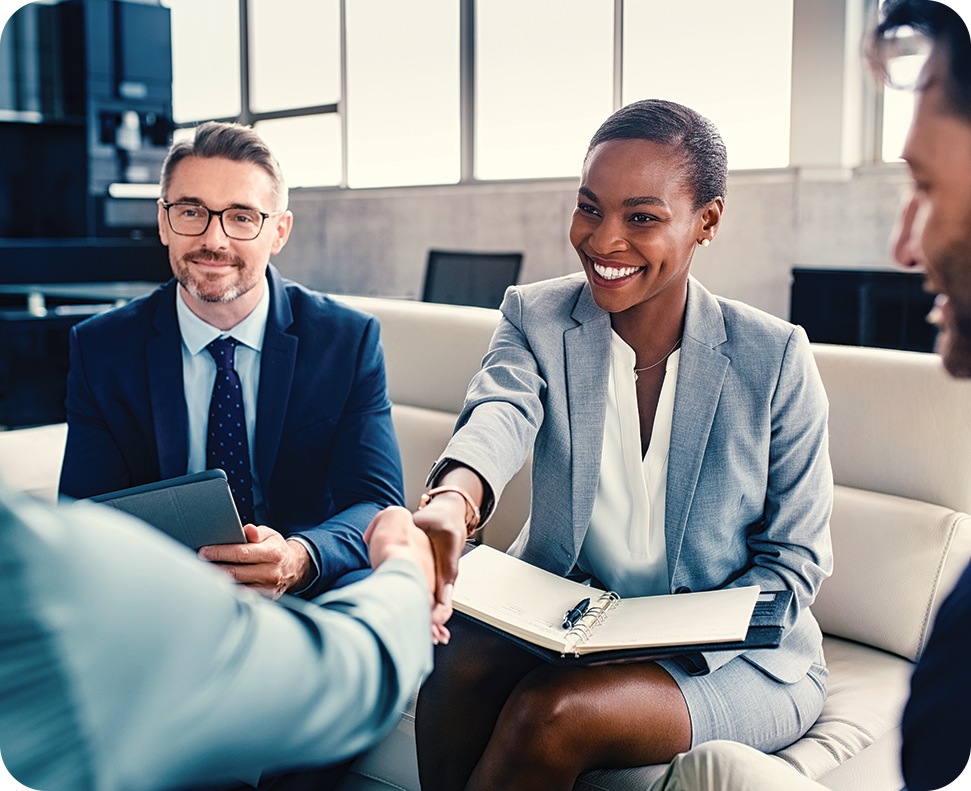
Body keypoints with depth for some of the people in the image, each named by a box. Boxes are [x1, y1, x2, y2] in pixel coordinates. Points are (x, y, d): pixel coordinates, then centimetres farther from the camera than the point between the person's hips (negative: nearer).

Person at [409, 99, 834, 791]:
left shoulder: (776, 358, -10)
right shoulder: (535, 317, -4)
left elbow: (794, 560, -5)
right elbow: (502, 413, -27)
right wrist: (452, 501, -51)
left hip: (729, 654, -2)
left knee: (552, 712, -28)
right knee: (460, 666, -28)